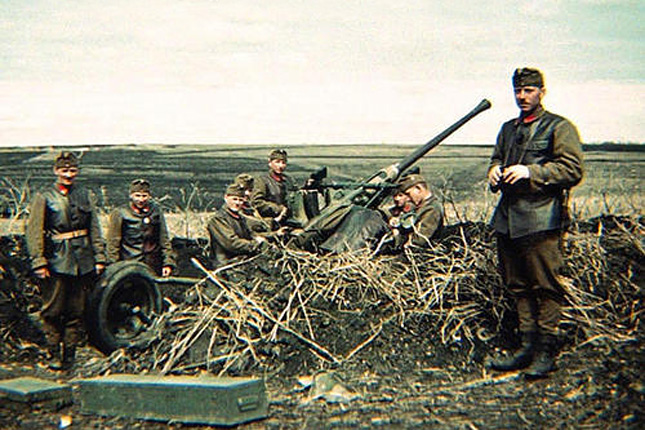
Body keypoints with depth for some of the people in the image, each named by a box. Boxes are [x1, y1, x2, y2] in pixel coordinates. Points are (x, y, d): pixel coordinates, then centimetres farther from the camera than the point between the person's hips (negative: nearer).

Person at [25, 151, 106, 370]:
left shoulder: (86, 196, 11)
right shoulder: (44, 197, 0)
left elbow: (95, 229, 12)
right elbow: (34, 232, -3)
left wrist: (99, 258, 6)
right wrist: (39, 262, -10)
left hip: (83, 261, 3)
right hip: (56, 261, -3)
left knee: (77, 311, 7)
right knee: (53, 311, 0)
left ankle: (70, 353, 16)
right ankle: (54, 354, 11)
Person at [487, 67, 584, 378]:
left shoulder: (559, 128, -1)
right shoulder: (508, 129, 20)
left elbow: (573, 169, -9)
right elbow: (496, 158, 31)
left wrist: (531, 172, -18)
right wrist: (495, 170, 7)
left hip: (541, 219, -7)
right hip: (507, 218, 7)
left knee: (545, 287, -4)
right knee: (518, 287, 11)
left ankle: (547, 351, 5)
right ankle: (527, 346, 20)